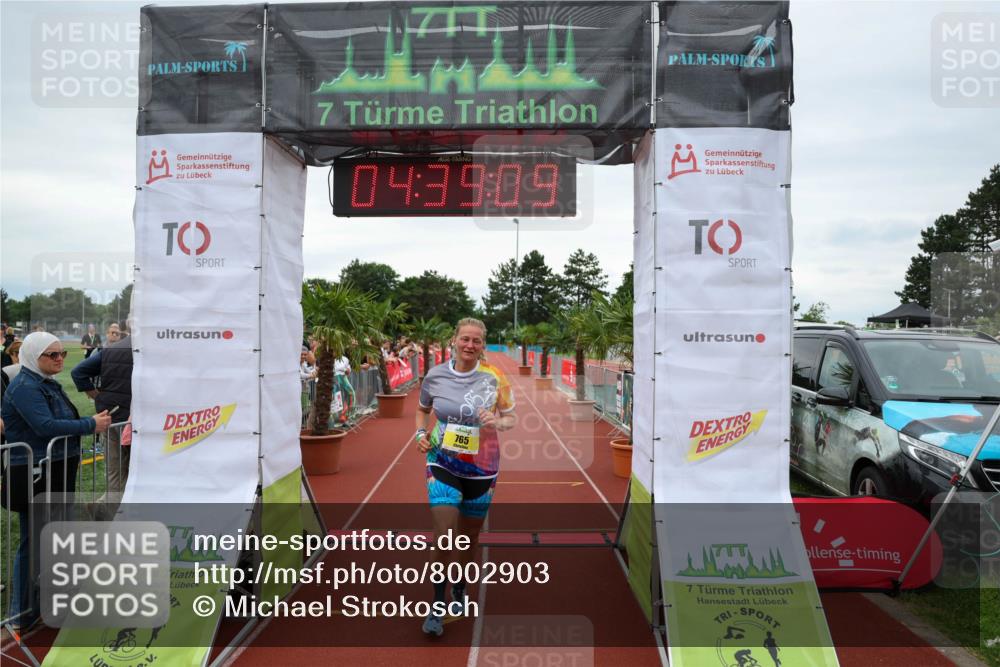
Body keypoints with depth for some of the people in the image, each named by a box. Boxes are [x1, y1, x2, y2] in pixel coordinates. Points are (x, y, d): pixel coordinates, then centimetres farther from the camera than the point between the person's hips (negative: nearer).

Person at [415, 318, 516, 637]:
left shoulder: (494, 377, -9)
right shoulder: (435, 376, -5)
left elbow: (512, 417, 1)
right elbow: (422, 409, 14)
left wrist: (497, 423, -20)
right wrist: (421, 434, -3)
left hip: (481, 467, 1)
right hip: (442, 464, 0)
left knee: (469, 535, 16)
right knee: (444, 535, -11)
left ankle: (459, 587, 44)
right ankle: (438, 605, 10)